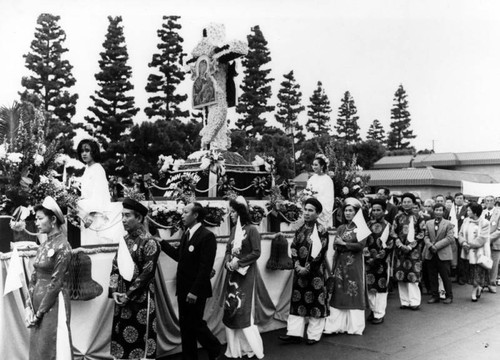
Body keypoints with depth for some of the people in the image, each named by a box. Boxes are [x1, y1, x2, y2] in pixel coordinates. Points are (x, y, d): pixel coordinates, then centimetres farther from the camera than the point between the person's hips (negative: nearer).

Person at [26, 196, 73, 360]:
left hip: (53, 304, -7)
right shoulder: (44, 245, 9)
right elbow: (34, 277, 9)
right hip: (38, 300, 8)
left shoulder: (62, 246, -15)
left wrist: (40, 312, -13)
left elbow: (56, 283, -16)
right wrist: (29, 307, 0)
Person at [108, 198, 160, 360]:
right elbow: (115, 267, 11)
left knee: (140, 339, 1)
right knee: (120, 337, 12)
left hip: (140, 299, -6)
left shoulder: (149, 242, -13)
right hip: (121, 298, 7)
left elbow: (147, 273, -17)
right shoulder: (125, 239, 8)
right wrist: (114, 291, -1)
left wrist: (128, 295, -14)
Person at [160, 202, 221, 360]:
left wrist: (195, 291, -22)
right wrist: (161, 243, 11)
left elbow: (206, 267, -20)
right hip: (183, 289, 8)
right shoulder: (186, 234, 11)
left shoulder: (207, 236, -16)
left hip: (195, 291, -8)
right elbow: (179, 256, 16)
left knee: (195, 324, 2)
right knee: (185, 324, 13)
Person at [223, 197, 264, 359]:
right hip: (232, 274, 6)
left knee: (244, 310, -4)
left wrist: (238, 262, -16)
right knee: (231, 309, 7)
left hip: (246, 274, -6)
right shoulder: (234, 229, 9)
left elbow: (256, 253, -13)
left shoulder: (251, 230, -10)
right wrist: (228, 262, -8)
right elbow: (228, 250, 11)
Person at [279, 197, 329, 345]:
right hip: (299, 271, 6)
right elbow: (293, 248, 7)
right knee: (297, 300, 7)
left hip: (315, 272, -6)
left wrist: (307, 268, -16)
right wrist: (297, 265, -7)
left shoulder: (321, 230, -9)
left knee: (316, 302, 2)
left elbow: (320, 253, -14)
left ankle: (314, 335, 14)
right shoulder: (300, 229, 9)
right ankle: (295, 333, 13)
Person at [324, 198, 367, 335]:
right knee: (338, 293, 1)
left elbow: (361, 245, -12)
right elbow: (335, 246, 9)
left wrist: (343, 243, -10)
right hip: (340, 263, 4)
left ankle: (354, 326, 8)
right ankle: (336, 325, 5)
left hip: (354, 264, -4)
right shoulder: (341, 228, 14)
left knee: (354, 293, 0)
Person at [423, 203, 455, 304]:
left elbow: (450, 238, -9)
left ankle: (449, 296, 16)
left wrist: (436, 245, -16)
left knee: (445, 276, 2)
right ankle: (434, 296, 17)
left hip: (443, 254, -3)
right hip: (430, 254, 4)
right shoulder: (428, 223, 11)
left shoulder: (448, 224, 0)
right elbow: (426, 236, 7)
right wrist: (430, 245, -12)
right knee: (432, 277, 8)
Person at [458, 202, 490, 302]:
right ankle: (478, 288, 32)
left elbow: (481, 239, -17)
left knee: (477, 274, 2)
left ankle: (474, 292, 16)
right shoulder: (466, 221, 4)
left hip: (479, 252, -5)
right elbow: (461, 233, 6)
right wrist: (463, 242, -14)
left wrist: (469, 245, -18)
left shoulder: (484, 223, -12)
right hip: (468, 252, 5)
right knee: (472, 272, 11)